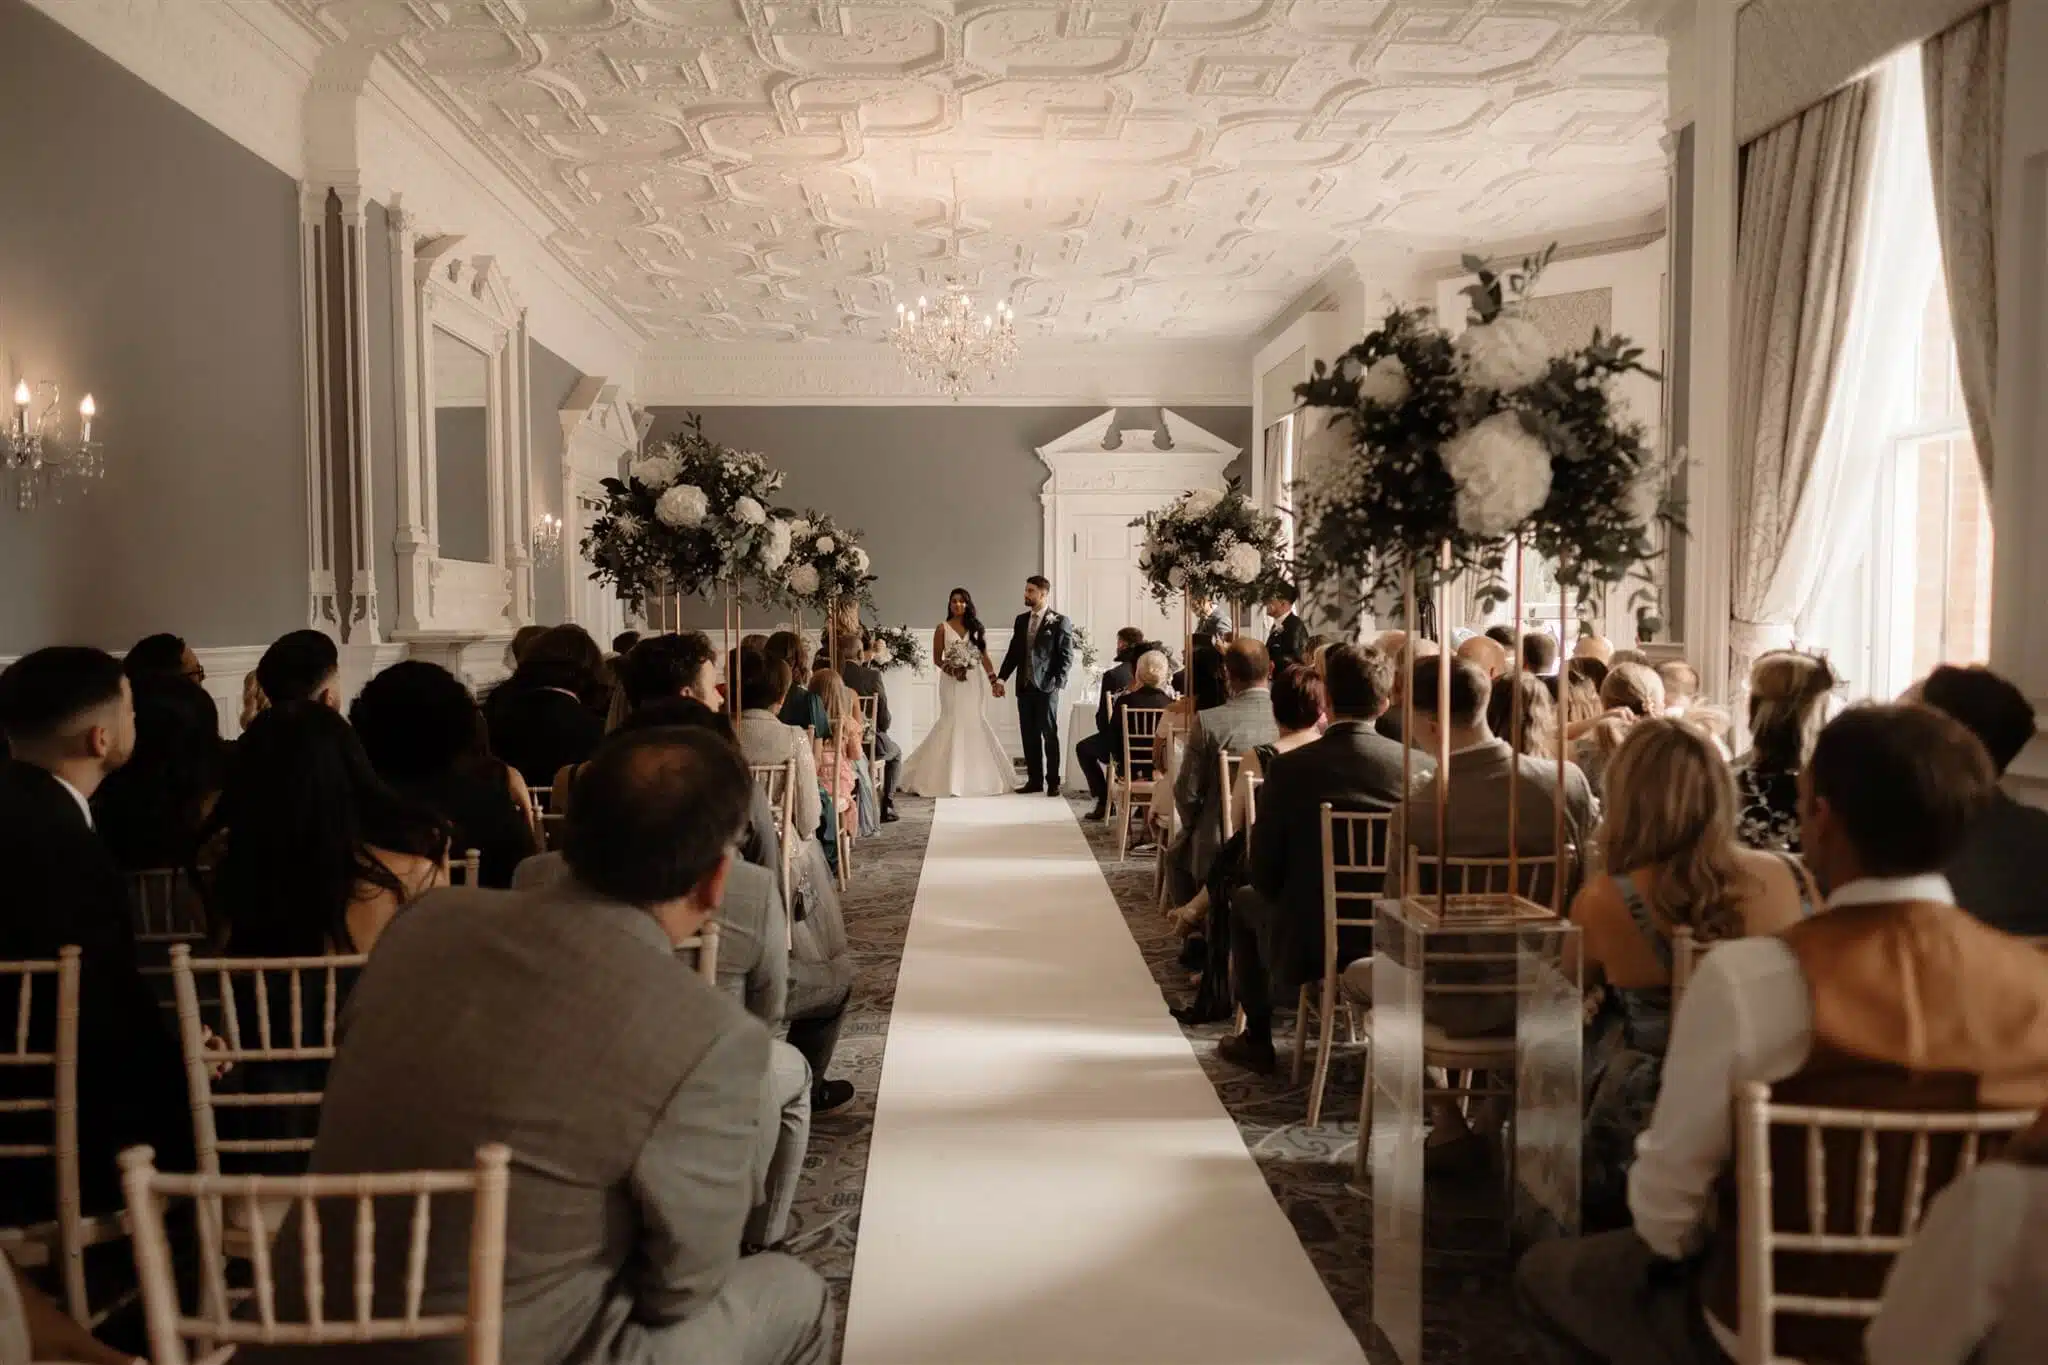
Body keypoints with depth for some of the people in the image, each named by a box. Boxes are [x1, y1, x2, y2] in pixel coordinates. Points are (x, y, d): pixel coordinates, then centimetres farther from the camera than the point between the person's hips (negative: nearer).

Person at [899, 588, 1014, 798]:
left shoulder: (976, 627, 10)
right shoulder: (942, 628, 3)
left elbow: (984, 657, 8)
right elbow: (936, 659, 4)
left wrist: (994, 680, 0)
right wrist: (950, 669, -13)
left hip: (975, 681, 2)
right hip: (953, 682, -2)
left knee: (974, 725, 2)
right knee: (954, 724, -7)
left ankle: (977, 778, 12)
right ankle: (951, 780, 0)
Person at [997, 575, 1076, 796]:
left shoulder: (1059, 622, -4)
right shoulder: (1021, 620, 12)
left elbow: (1067, 656, -6)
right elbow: (1013, 652, 13)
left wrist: (1058, 683, -14)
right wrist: (1001, 678, 5)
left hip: (1046, 687, -5)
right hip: (1024, 686, 5)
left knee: (1050, 735, 1)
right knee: (1029, 736, 7)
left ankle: (1053, 782, 8)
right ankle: (1034, 780, 13)